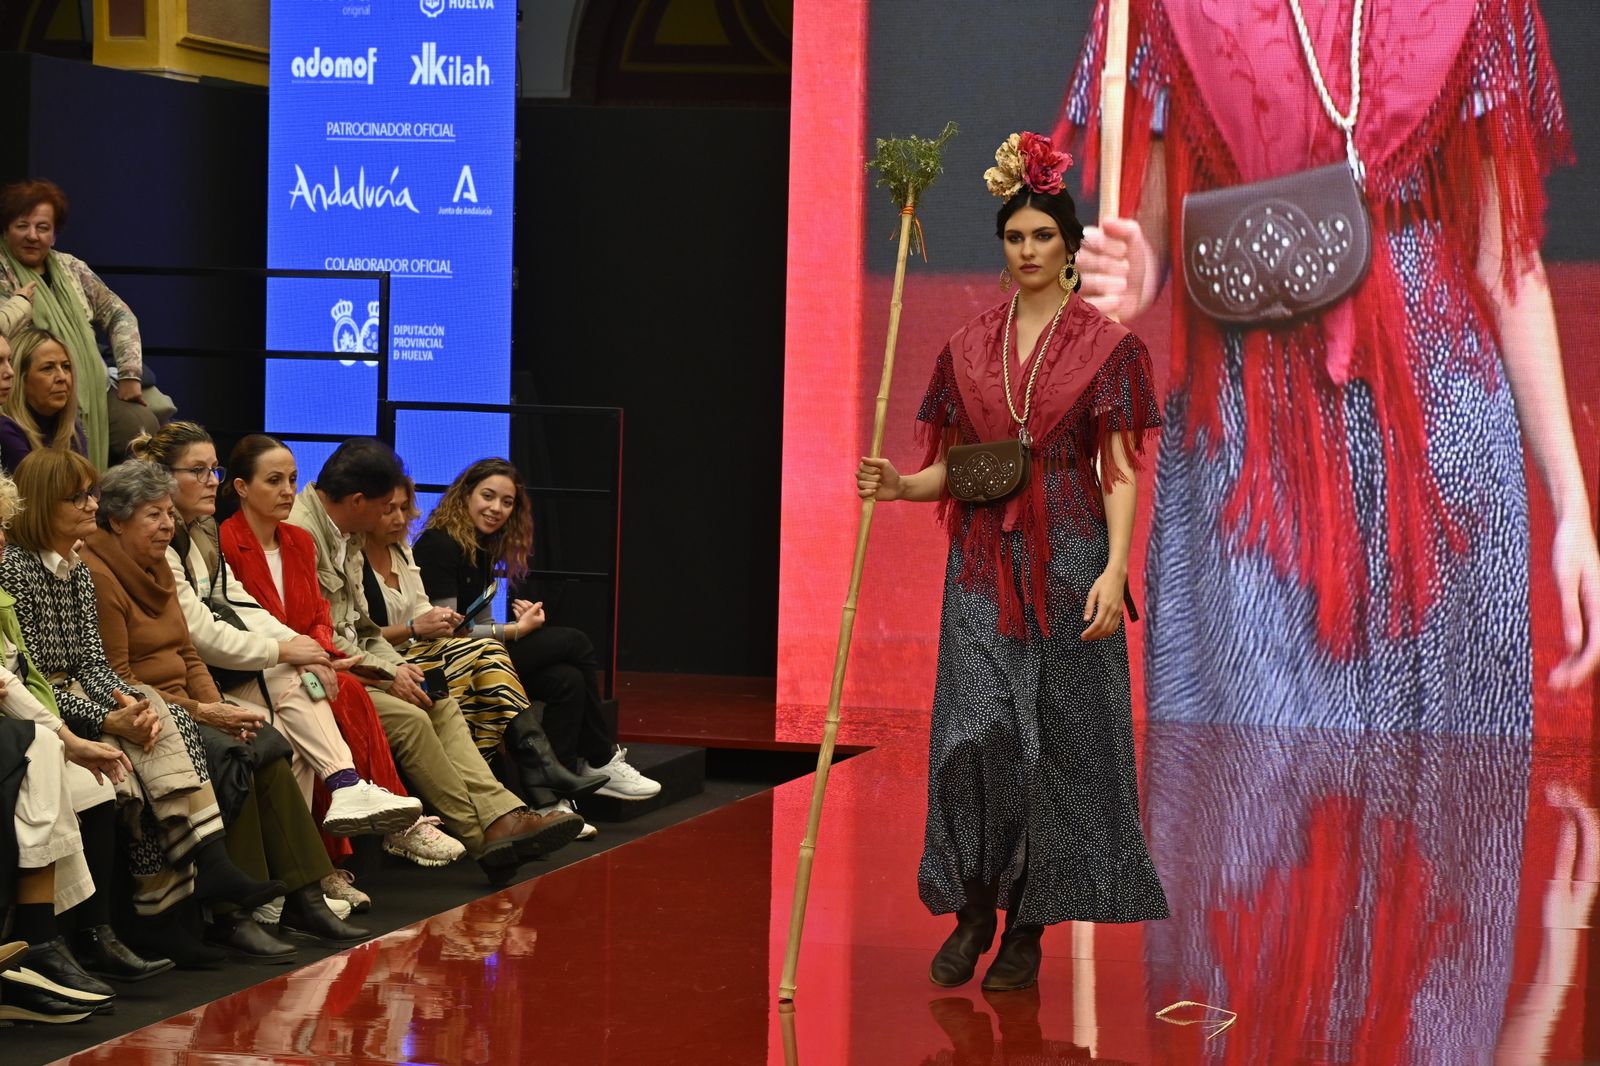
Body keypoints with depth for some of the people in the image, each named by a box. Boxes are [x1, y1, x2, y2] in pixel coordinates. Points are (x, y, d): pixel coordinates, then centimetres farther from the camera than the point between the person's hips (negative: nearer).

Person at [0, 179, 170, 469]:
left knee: (145, 427, -19)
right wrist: (24, 299, -7)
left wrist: (130, 374, 6)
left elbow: (119, 315, 17)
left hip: (94, 390, 5)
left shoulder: (70, 268, 13)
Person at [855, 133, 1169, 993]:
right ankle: (973, 911, 7)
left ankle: (1028, 927, 8)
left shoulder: (1106, 345, 0)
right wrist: (897, 486, -9)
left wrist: (1114, 569, -15)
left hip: (1068, 558, -2)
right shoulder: (968, 346, 10)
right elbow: (953, 468, 12)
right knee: (976, 726, -8)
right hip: (983, 559, 2)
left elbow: (1120, 471, -4)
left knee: (1054, 737, 0)